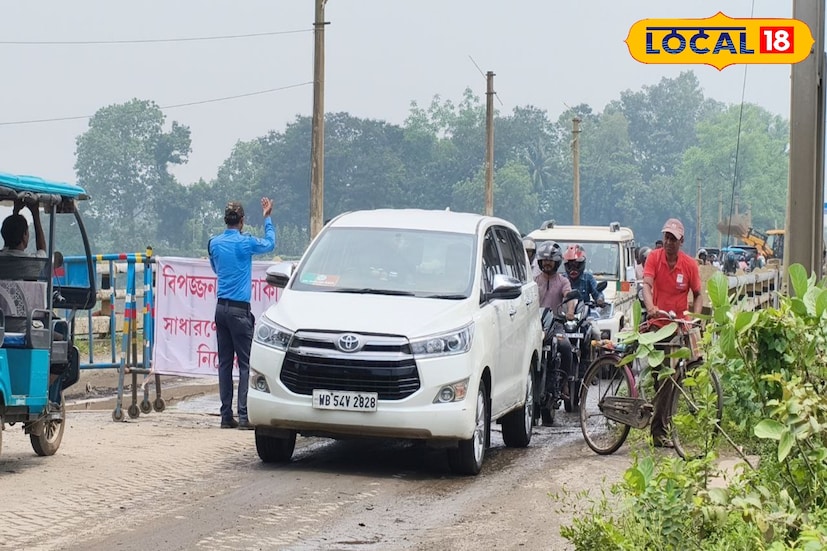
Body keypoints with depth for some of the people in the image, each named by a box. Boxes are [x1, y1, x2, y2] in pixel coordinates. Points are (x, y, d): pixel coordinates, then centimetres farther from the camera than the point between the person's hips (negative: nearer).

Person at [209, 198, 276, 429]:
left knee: (224, 362, 7)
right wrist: (267, 218, 24)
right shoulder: (245, 243, -9)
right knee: (245, 363, -5)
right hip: (239, 309, -6)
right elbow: (270, 243, 11)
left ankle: (226, 415, 6)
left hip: (221, 308, 6)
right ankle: (243, 416, -11)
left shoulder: (214, 243, 7)